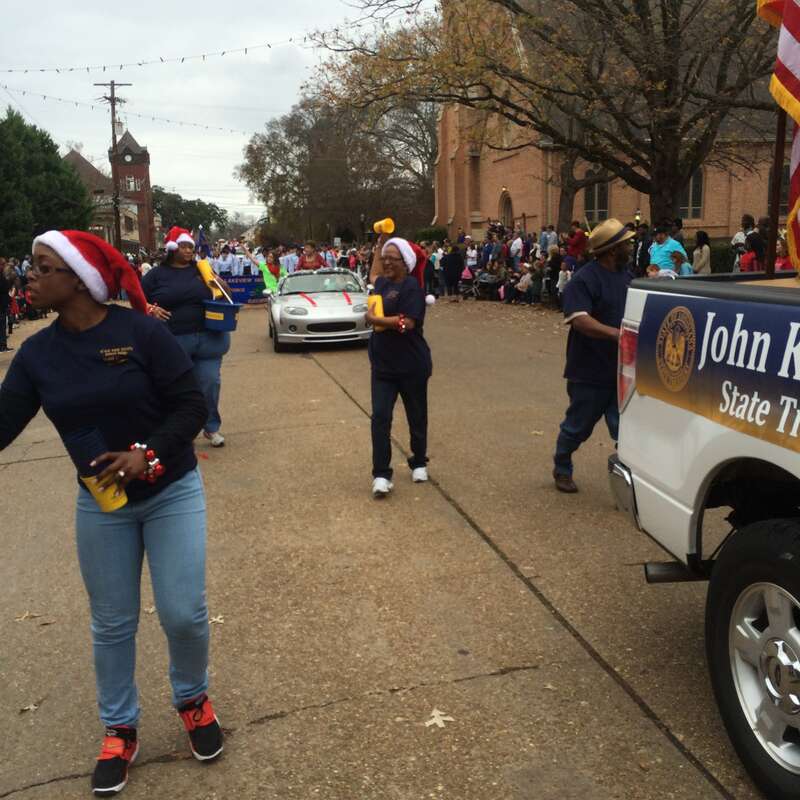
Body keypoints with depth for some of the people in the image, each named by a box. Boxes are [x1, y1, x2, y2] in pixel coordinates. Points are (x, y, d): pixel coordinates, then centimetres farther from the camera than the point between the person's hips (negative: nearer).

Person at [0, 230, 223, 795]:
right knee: (112, 624, 11)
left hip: (172, 493, -3)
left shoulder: (141, 331, -17)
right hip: (100, 504, 3)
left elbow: (192, 406, -15)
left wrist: (147, 452, -27)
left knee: (184, 613, 0)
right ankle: (119, 730, 33)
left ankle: (193, 699, 31)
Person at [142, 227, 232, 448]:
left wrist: (223, 286, -4)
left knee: (210, 383, 5)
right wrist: (152, 310, -13)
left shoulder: (202, 270, 11)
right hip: (174, 341, -2)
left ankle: (212, 427, 21)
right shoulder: (157, 274, 3)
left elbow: (224, 295, 19)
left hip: (209, 338, 2)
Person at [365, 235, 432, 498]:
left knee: (416, 417, 11)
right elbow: (373, 275, 36)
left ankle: (419, 463, 31)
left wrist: (373, 319, -16)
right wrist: (379, 244, 31)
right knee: (380, 417, -6)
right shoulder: (385, 283, 10)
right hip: (382, 365, 6)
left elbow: (407, 322, -24)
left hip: (411, 365, -6)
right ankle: (381, 475, -5)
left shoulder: (412, 286, -13)